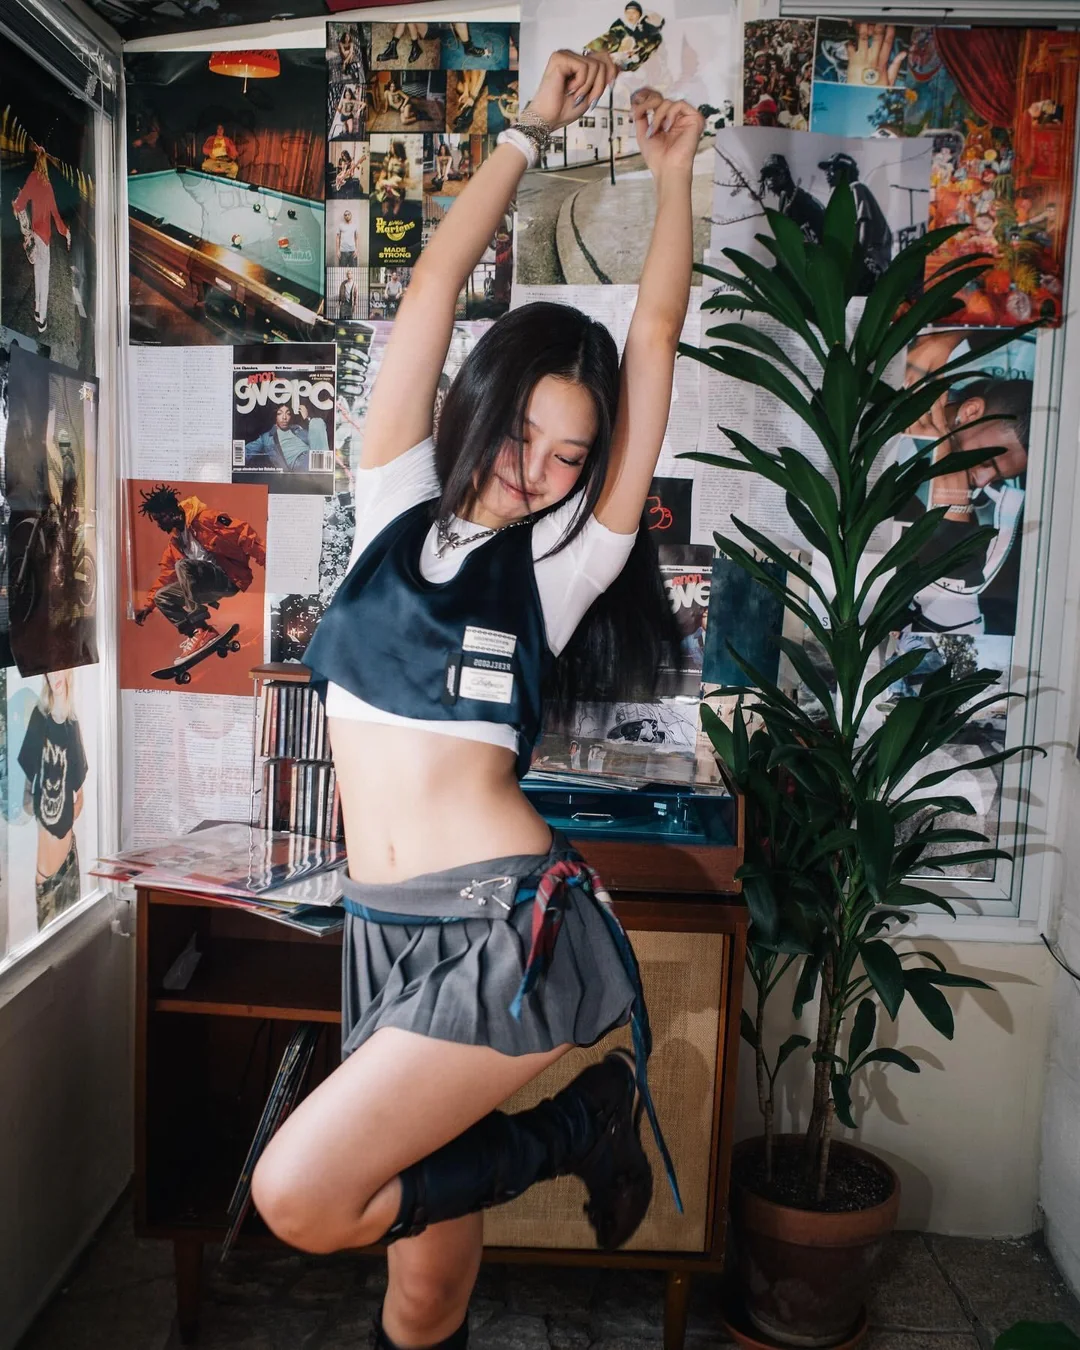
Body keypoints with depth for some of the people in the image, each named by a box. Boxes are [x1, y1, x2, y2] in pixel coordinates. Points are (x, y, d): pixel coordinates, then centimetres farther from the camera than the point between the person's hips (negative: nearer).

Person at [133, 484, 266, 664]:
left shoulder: (204, 519, -12)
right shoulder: (175, 540, 15)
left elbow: (243, 533, -20)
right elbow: (165, 575, 21)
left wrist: (266, 561, -29)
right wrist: (147, 604, 16)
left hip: (230, 578, -9)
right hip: (206, 583, 9)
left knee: (183, 565, -29)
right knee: (162, 597, 3)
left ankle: (202, 630, -28)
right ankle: (195, 635, -10)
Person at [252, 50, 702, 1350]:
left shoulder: (561, 561, 1)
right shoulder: (396, 508, 8)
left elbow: (653, 346, 3)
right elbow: (435, 285, 7)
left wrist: (671, 173, 12)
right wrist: (529, 132, 13)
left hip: (514, 927, -4)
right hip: (390, 937, 4)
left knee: (300, 1195, -13)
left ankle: (580, 1124, 5)